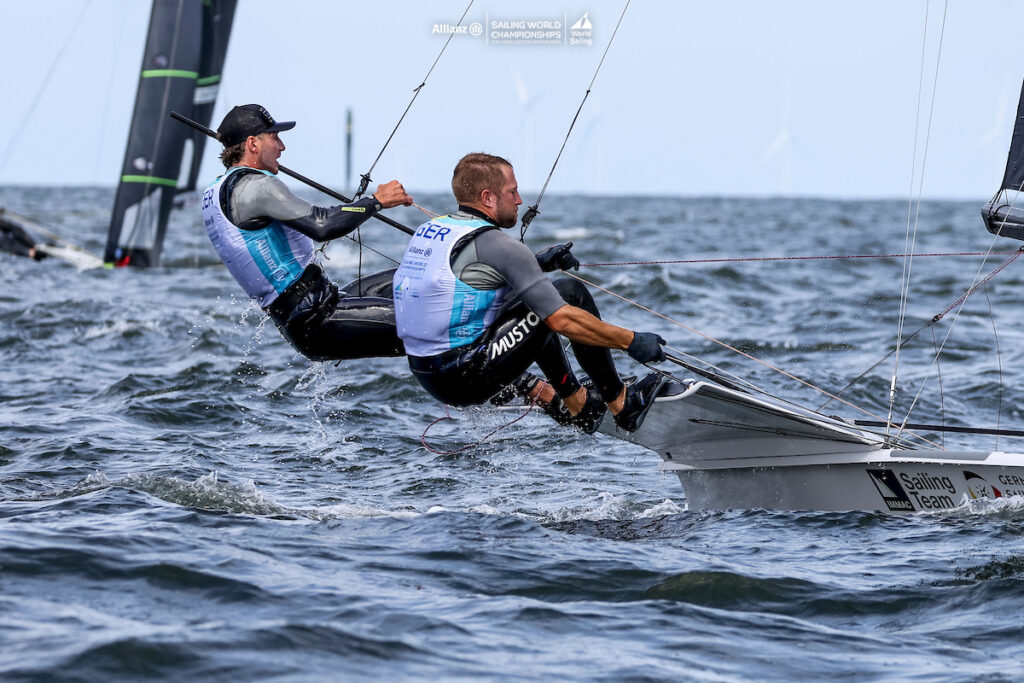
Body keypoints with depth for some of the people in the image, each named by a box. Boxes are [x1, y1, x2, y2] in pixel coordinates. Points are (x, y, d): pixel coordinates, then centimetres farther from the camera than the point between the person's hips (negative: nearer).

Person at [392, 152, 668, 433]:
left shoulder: (427, 230, 10)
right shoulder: (497, 245, -14)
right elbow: (562, 320, -17)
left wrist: (537, 263, 24)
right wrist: (631, 341, -7)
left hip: (426, 375, 9)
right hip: (466, 378, -9)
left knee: (536, 304, 29)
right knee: (569, 292, -1)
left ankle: (576, 401, 32)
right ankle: (620, 404, 8)